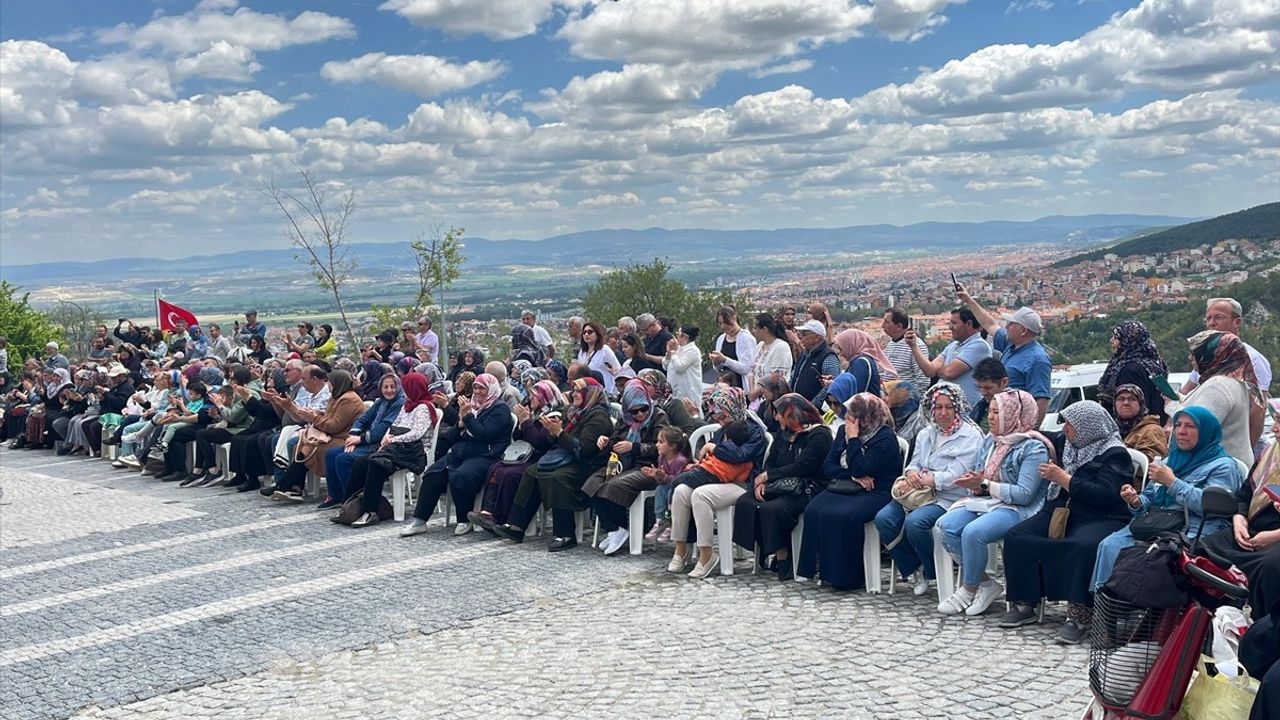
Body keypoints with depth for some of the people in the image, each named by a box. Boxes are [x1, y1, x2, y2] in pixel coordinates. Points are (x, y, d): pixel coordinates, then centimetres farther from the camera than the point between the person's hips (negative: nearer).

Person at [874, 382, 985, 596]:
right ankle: (915, 568, -1)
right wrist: (911, 473, -11)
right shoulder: (926, 434, 19)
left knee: (915, 522, -33)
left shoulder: (970, 436, -5)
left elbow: (955, 475, -14)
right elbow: (915, 462, 14)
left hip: (950, 498, -7)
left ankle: (932, 572, -7)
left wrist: (926, 480, -16)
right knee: (884, 518, -18)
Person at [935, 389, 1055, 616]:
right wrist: (972, 483, -8)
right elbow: (974, 473, 18)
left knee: (973, 532, -33)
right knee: (946, 525, -19)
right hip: (984, 502, 8)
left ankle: (969, 590, -10)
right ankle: (985, 583, -9)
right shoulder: (990, 441, 14)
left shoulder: (1034, 449, -11)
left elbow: (1024, 494, -18)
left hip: (1017, 509, -8)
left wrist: (985, 485, -15)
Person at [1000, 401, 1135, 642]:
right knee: (1017, 537, -14)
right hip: (1062, 512, 7)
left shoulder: (1115, 455, -5)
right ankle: (1023, 603, -8)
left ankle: (1079, 616, -33)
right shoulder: (1072, 447, 18)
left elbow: (1106, 497, -19)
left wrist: (1065, 480, -16)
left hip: (1101, 519, -7)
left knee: (1083, 547, -40)